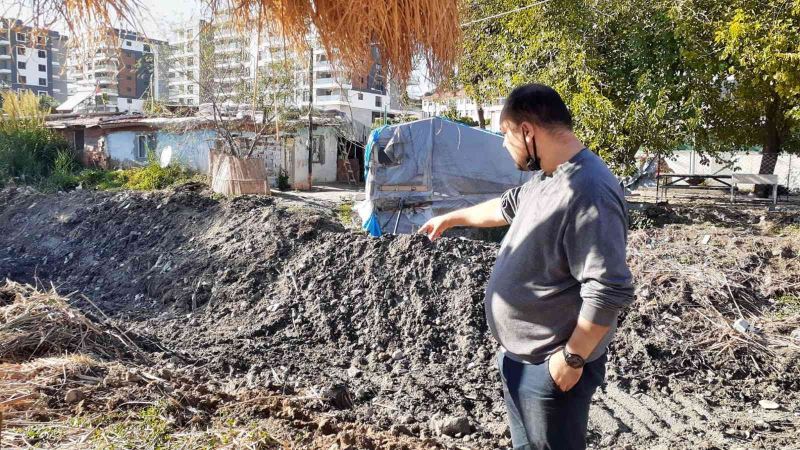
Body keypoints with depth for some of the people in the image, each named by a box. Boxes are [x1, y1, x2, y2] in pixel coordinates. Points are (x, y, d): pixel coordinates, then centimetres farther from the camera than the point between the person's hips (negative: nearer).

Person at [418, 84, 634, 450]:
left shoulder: (588, 192, -28)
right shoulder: (545, 176, 5)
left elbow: (609, 290, -30)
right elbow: (507, 207, 25)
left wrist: (573, 357, -21)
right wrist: (451, 218, 34)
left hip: (552, 366, -10)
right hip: (519, 356, 10)